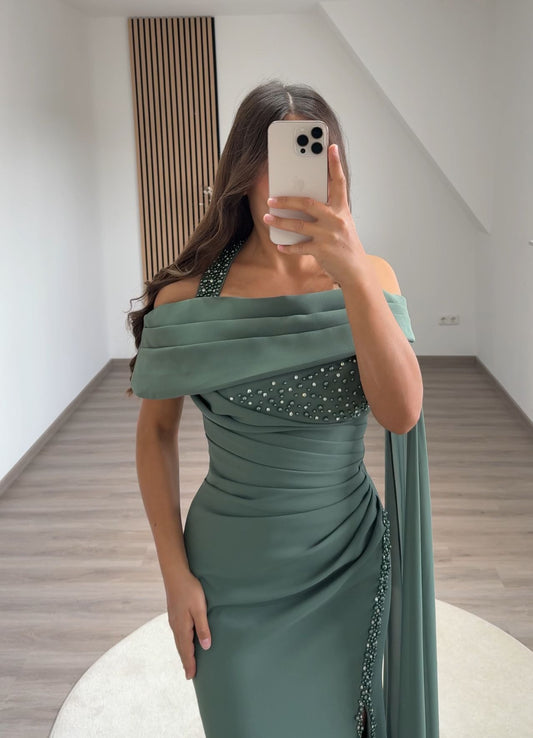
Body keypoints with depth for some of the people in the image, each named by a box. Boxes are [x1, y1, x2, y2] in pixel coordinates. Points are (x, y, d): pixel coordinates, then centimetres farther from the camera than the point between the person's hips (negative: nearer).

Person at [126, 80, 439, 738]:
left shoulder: (369, 276, -8)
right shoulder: (189, 295, -13)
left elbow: (402, 413, -22)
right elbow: (155, 429, -3)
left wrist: (354, 273, -33)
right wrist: (175, 572, -5)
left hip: (350, 564, 2)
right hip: (237, 575, -2)